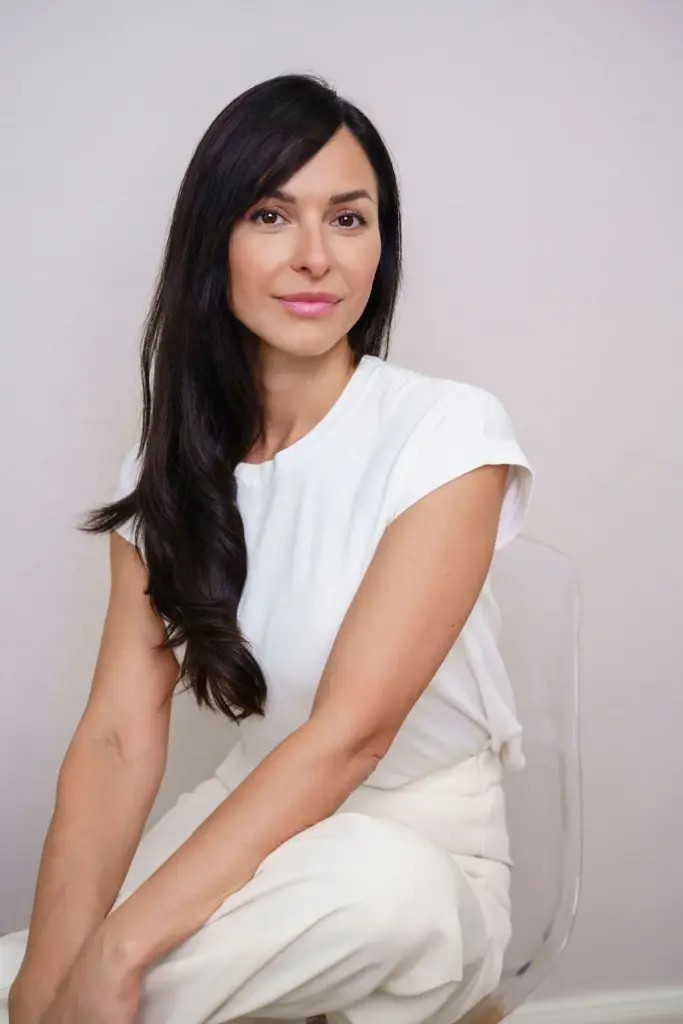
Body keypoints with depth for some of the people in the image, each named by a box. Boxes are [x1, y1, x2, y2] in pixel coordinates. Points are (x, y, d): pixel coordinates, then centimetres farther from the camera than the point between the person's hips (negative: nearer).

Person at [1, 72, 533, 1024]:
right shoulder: (173, 464, 0)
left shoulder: (449, 434, -14)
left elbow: (350, 733, -21)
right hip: (256, 825, 3)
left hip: (424, 847, -2)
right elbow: (120, 735, -8)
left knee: (383, 884, -37)